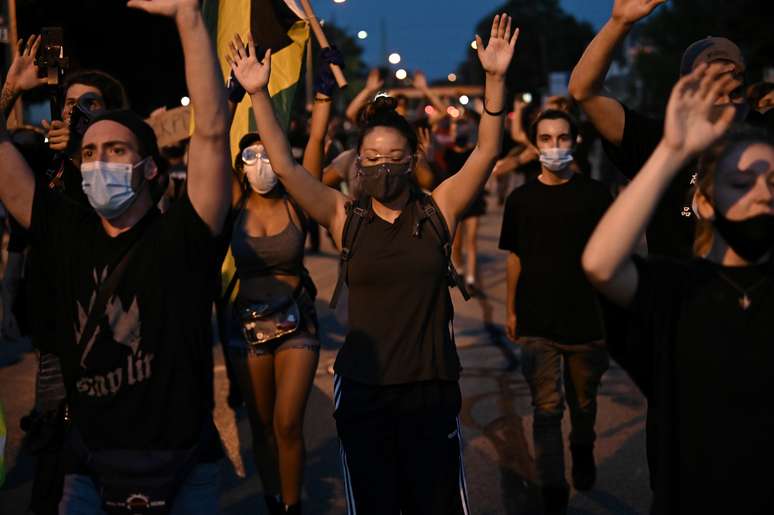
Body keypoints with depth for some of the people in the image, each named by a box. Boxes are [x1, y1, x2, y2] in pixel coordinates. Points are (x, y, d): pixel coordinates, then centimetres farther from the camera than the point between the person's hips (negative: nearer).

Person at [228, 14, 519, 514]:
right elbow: (285, 166, -6)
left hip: (432, 387, 0)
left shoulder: (439, 209, 1)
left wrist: (496, 78, -17)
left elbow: (487, 152, -7)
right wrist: (259, 94, -14)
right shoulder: (344, 215, 0)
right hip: (362, 389, 0)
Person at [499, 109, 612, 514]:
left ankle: (583, 453, 44)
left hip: (586, 319, 0)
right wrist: (511, 311, 8)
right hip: (537, 323, 0)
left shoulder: (595, 194, 0)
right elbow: (515, 257, 9)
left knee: (584, 402, 15)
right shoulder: (521, 199, 3)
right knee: (547, 409, -2)